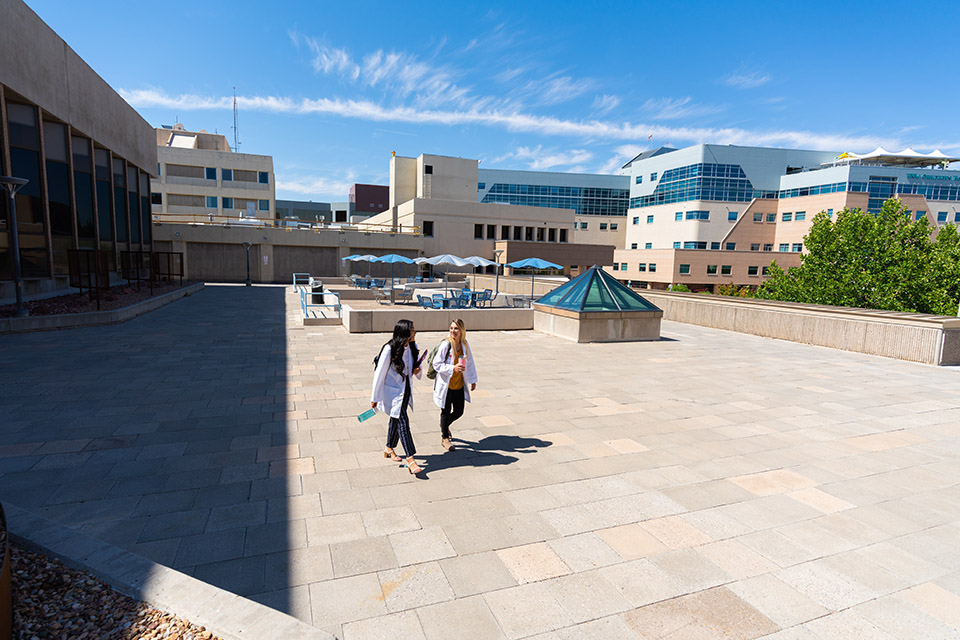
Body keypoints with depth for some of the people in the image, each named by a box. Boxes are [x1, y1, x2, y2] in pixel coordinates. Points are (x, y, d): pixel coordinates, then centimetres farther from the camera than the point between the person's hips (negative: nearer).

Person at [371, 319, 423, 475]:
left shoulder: (411, 347, 1)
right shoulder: (389, 350, -21)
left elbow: (415, 365, 19)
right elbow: (380, 373, -15)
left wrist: (417, 370, -6)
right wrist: (375, 398, -10)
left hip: (405, 390, 7)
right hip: (393, 392, -7)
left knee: (396, 420, 20)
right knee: (403, 422, -12)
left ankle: (389, 448, 41)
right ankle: (411, 461, -10)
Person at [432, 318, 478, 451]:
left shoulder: (465, 345, -1)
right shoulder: (445, 345, -17)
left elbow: (470, 363, 12)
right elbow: (437, 364, -14)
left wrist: (472, 380, 16)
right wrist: (453, 368, -25)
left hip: (459, 385, 5)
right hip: (446, 384, -5)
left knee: (459, 411, 12)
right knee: (446, 411, 7)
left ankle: (444, 425, 43)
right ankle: (444, 438, 27)